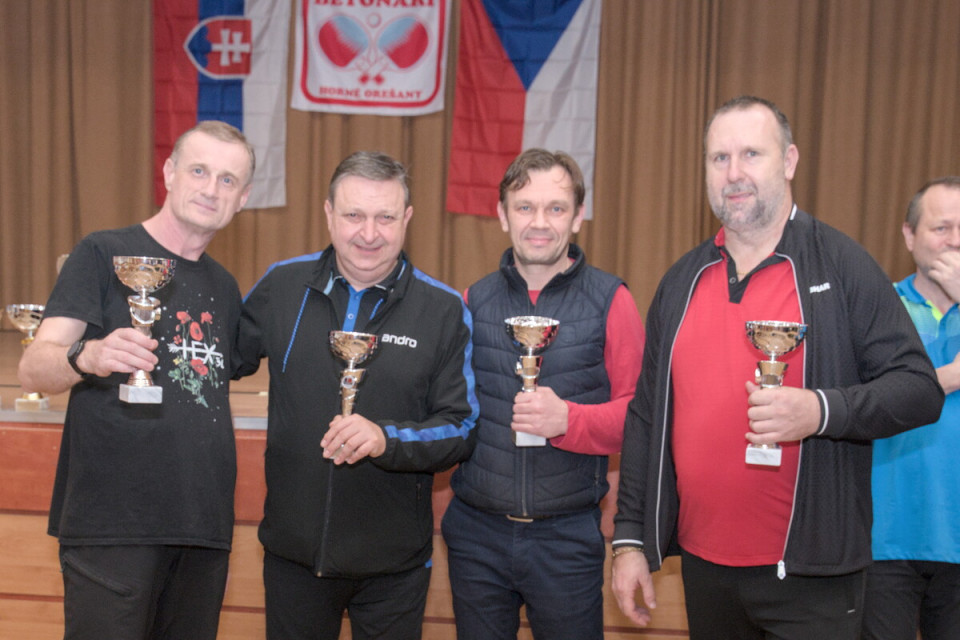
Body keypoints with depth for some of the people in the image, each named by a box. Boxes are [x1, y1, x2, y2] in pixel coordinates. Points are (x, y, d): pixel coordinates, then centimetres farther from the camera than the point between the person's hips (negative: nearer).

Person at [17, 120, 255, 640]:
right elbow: (32, 370, -10)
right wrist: (88, 357, -33)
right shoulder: (104, 254, -2)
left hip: (204, 528, 6)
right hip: (112, 523, -5)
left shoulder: (224, 287, 15)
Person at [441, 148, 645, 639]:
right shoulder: (473, 302, 3)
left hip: (568, 537, -2)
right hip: (476, 530, 2)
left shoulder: (610, 301, -5)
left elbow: (639, 413, -7)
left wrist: (568, 419, -22)